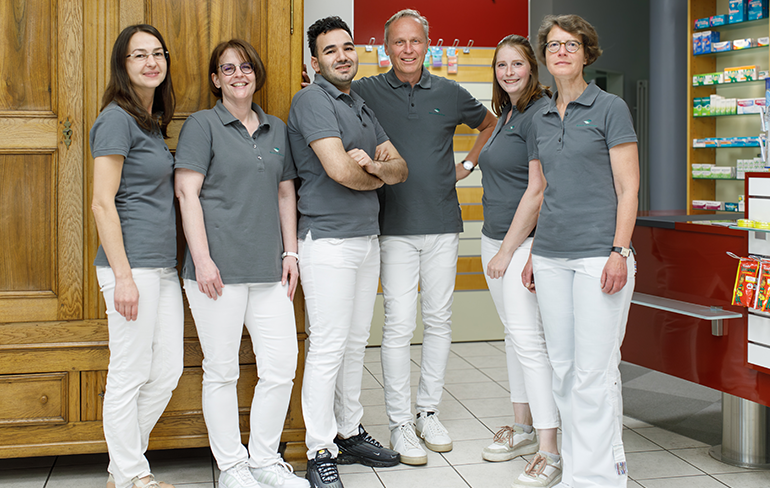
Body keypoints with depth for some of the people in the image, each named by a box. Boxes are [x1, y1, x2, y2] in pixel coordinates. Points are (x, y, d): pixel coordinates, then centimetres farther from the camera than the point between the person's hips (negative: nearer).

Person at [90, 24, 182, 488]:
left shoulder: (154, 120, 16)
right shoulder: (117, 118, -10)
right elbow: (103, 203, -14)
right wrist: (123, 276, -18)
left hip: (164, 266, 9)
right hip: (133, 266, -9)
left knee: (168, 371, 12)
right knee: (130, 374, 1)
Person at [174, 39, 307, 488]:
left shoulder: (277, 129, 16)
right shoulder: (203, 125, 0)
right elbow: (188, 192, -7)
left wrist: (290, 253, 11)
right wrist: (202, 258, -14)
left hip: (268, 268, 5)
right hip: (219, 268, -5)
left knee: (282, 367, 5)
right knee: (222, 371, 3)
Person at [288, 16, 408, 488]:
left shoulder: (363, 107, 17)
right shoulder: (312, 100, -9)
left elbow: (400, 169, 11)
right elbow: (339, 170, -22)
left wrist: (372, 164, -12)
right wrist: (376, 176, -1)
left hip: (367, 237, 8)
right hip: (328, 239, -8)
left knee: (356, 342, 14)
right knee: (328, 346, -7)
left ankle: (349, 432, 25)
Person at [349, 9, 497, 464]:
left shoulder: (450, 93, 8)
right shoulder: (367, 92, 1)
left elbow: (490, 123, 25)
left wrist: (468, 165, 14)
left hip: (443, 223, 3)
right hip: (395, 226, -3)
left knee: (439, 320, 9)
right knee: (400, 325, -5)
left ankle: (429, 411, 23)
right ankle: (400, 422, 7)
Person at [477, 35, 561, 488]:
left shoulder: (539, 114, -13)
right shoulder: (507, 114, 17)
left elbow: (537, 190, -17)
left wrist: (509, 250, -16)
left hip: (523, 242, -10)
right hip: (495, 238, 10)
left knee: (529, 339, -12)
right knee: (514, 334, 15)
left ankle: (549, 452, -9)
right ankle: (523, 429, 26)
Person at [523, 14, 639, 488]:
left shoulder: (610, 108, -1)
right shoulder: (543, 118, 15)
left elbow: (628, 187, -6)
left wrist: (620, 252, -15)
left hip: (598, 254, -6)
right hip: (552, 256, 6)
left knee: (594, 372, -7)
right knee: (563, 369, 8)